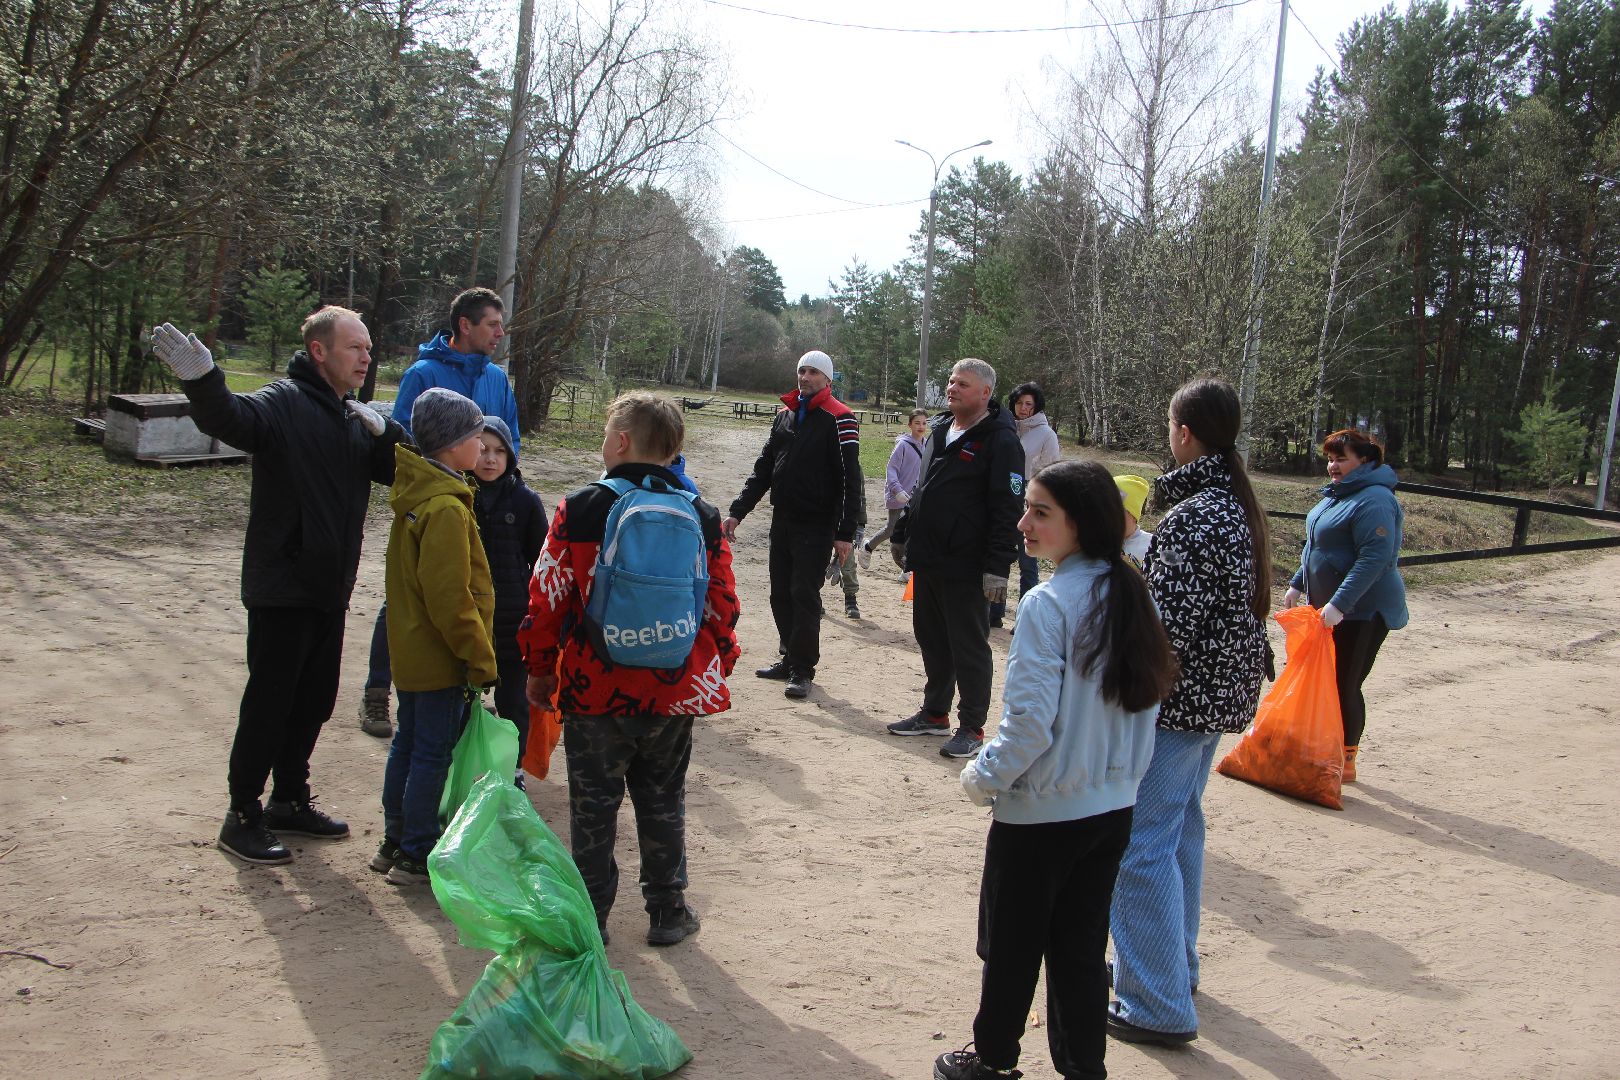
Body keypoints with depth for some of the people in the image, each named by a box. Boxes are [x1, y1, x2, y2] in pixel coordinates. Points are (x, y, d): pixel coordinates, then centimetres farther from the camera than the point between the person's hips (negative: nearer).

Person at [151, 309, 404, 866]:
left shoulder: (354, 417, 12)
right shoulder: (284, 403, -14)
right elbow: (228, 418, -33)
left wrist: (384, 433, -9)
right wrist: (201, 381, -54)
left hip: (329, 591, 8)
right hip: (281, 590, -8)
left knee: (315, 701, 17)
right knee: (268, 704, 0)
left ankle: (291, 800, 32)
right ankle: (242, 816, 13)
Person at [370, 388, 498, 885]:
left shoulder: (416, 493, 7)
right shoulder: (446, 508, -23)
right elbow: (451, 599, -24)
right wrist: (481, 659, -16)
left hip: (411, 652, 10)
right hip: (441, 658, -10)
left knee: (408, 743, 18)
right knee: (433, 753, 2)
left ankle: (395, 843, 29)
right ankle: (416, 857, 12)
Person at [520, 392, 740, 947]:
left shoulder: (580, 509, -9)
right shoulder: (703, 516, 0)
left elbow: (546, 599, -6)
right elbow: (723, 607, 4)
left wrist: (540, 669, 7)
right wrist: (715, 671, 19)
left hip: (595, 691, -2)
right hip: (675, 692, 3)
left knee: (593, 804, 11)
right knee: (663, 802, 16)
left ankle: (590, 915, 20)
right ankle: (667, 911, 24)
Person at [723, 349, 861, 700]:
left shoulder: (839, 418, -7)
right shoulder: (785, 415, 13)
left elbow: (849, 479, -12)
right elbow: (763, 469, 16)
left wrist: (845, 532, -17)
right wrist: (737, 511, 9)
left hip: (817, 526, -7)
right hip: (782, 521, 7)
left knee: (804, 595, -7)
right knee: (781, 594, 10)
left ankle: (803, 670, 1)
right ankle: (790, 658, 23)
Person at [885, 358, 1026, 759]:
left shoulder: (1000, 441, -12)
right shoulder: (939, 429, 12)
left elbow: (1008, 511, -17)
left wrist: (998, 568, -22)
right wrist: (901, 534, 22)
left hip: (965, 568, -8)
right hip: (926, 560, 8)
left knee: (969, 648, 1)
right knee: (931, 639, 17)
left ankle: (972, 727, 12)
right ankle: (934, 713, 30)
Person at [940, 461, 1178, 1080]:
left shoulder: (1047, 604, -22)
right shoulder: (1131, 596, 0)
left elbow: (1029, 722, -23)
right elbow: (1147, 698, 7)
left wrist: (983, 778, -7)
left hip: (1040, 815, -6)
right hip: (1114, 808, 6)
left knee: (1010, 948, 14)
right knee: (1081, 949, 18)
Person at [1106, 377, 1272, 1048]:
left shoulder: (1194, 516, -22)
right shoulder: (1240, 502, 8)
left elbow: (1168, 622, -25)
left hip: (1178, 696, -10)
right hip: (1219, 691, 10)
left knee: (1141, 845, -2)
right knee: (1180, 828, 22)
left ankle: (1158, 1009, 5)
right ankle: (1174, 967, 38)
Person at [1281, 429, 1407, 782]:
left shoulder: (1374, 500, -20)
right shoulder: (1337, 494, 12)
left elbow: (1375, 558, -28)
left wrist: (1339, 603, -31)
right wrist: (1299, 584, 19)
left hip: (1362, 611, -10)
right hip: (1327, 605, 10)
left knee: (1345, 685, -3)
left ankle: (1346, 761, 10)